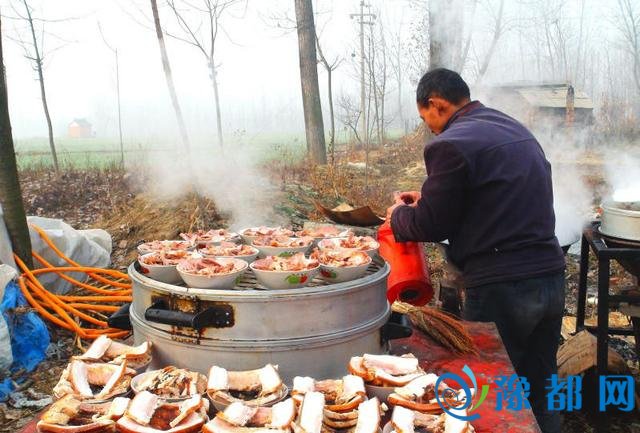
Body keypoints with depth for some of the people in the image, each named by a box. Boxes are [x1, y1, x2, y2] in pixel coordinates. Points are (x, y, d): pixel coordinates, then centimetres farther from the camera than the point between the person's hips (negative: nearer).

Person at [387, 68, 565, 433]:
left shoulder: (451, 143, -13)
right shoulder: (515, 130, 14)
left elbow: (431, 225, -10)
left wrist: (398, 214, 10)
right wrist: (430, 199, 24)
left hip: (502, 289, -8)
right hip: (551, 278, 8)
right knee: (540, 390, 22)